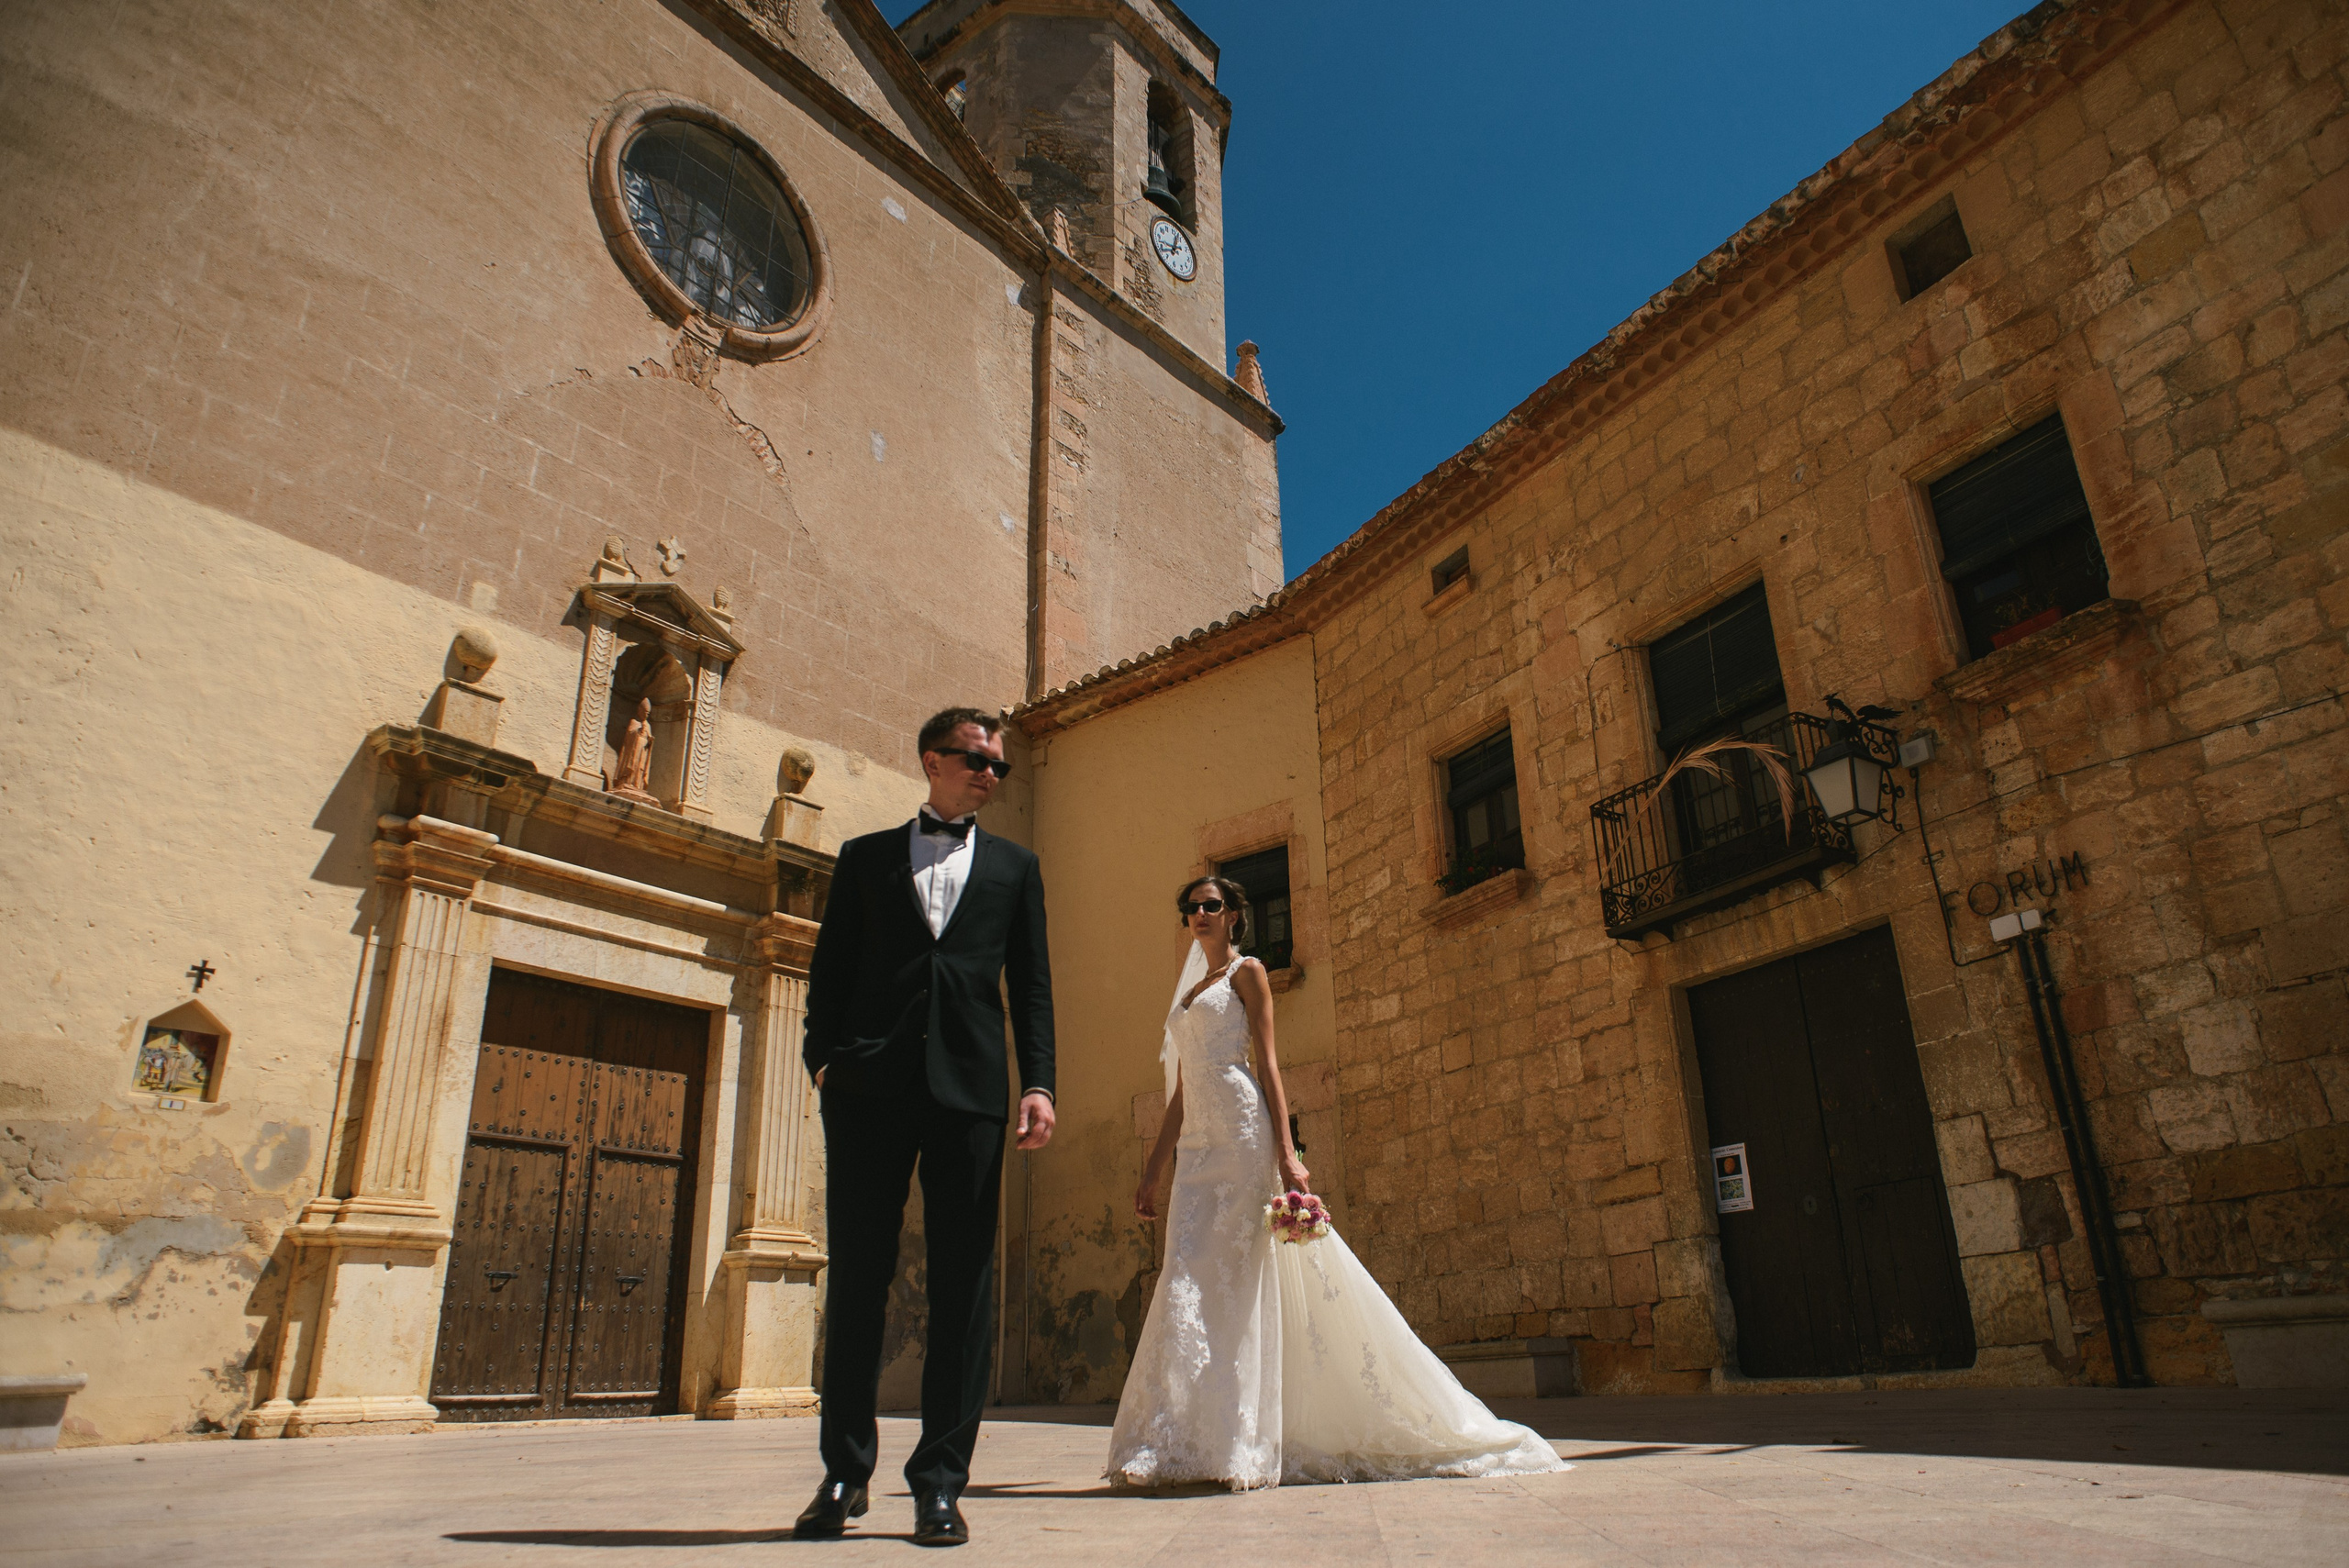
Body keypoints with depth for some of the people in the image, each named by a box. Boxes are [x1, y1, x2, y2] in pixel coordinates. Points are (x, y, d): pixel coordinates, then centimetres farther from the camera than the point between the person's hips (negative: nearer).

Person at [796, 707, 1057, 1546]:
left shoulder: (1015, 866, 17)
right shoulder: (864, 856, 16)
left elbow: (1032, 983, 11)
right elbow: (830, 968, 11)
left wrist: (1038, 1084, -1)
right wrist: (823, 1058, -4)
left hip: (969, 1089, 0)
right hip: (870, 1085, 0)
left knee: (963, 1282, 0)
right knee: (856, 1273, 4)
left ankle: (940, 1481, 9)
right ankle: (844, 1471, 17)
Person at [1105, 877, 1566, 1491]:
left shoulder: (1247, 973, 6)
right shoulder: (1189, 994, 26)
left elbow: (1267, 1061, -4)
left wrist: (1286, 1154, -14)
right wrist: (1153, 1170, 17)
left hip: (1242, 1133, -6)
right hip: (1196, 1145, 6)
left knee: (1235, 1275, -10)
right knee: (1188, 1278, -3)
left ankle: (1231, 1447, -5)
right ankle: (1193, 1442, -1)